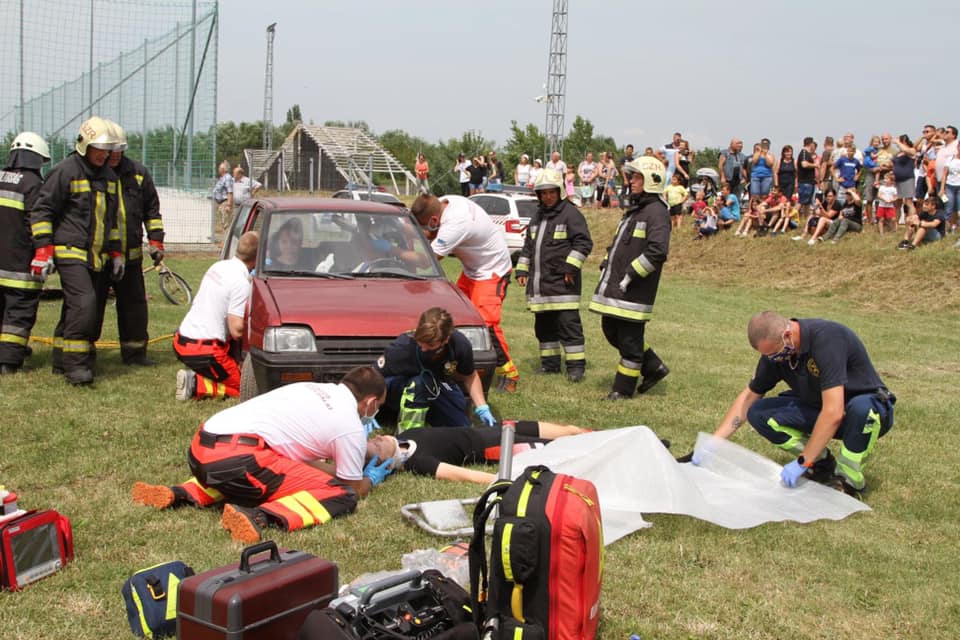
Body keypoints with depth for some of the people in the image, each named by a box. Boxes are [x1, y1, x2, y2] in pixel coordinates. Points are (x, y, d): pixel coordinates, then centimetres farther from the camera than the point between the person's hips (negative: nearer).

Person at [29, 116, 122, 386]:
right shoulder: (65, 171, -7)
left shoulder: (109, 176, 16)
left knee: (75, 309, 11)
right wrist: (43, 250, -12)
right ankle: (74, 364, -15)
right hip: (70, 253, -7)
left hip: (98, 257, 7)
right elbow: (41, 210, -6)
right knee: (84, 303, -21)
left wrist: (116, 252, 23)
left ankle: (62, 360, 22)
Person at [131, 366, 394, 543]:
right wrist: (371, 480, 39)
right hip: (237, 459, -8)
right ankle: (259, 517, -26)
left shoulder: (312, 388, 26)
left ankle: (179, 495, 18)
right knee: (340, 495, -3)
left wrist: (362, 450, 45)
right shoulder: (352, 427, 5)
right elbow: (353, 488, 16)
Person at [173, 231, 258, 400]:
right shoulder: (242, 284, -18)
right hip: (204, 351, -8)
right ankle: (196, 384, -11)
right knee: (242, 387, 3)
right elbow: (237, 331, -19)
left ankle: (194, 375, 7)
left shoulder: (218, 266, 9)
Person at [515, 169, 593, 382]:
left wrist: (571, 267, -16)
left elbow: (584, 242, -11)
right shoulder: (537, 216, 19)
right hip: (539, 284, 8)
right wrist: (522, 270, 18)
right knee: (544, 325, 13)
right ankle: (550, 363, 23)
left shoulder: (571, 213, -5)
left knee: (568, 325, -8)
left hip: (562, 283, -8)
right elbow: (528, 246, 27)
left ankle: (576, 365, -4)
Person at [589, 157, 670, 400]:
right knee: (611, 330, 16)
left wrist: (630, 276, -21)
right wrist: (605, 266, 14)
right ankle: (654, 368, 27)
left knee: (629, 339, 0)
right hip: (613, 286, 10)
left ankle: (623, 389, 12)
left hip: (634, 290, -10)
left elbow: (657, 252, -23)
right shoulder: (634, 210, 18)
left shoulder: (656, 212, -12)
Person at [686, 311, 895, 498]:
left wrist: (802, 463, -31)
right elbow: (749, 396, 3)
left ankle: (849, 480, -17)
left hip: (870, 409, -6)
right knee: (758, 413, -12)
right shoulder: (775, 350, -9)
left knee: (862, 408, -41)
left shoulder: (827, 339, -32)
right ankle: (823, 463, 1)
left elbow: (833, 413, -36)